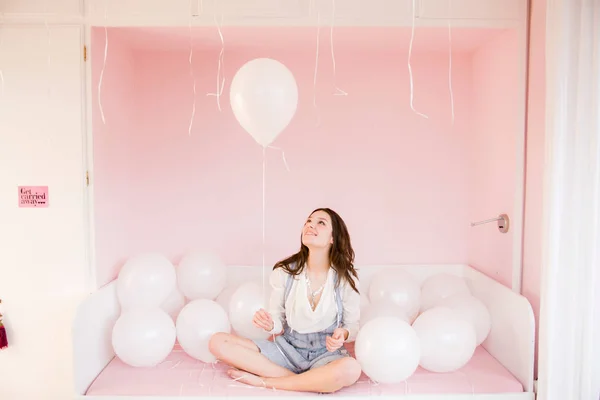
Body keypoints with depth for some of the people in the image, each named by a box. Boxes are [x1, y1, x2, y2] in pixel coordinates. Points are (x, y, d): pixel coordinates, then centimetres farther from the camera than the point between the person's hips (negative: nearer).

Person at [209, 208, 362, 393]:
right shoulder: (284, 271, -7)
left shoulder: (346, 279, -10)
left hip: (325, 353, -1)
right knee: (218, 342, -18)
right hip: (287, 348, 2)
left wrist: (342, 334, -22)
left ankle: (263, 381, -20)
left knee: (350, 369, -40)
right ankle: (307, 381, -20)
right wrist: (269, 324, -24)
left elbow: (352, 325, 2)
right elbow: (278, 324, 0)